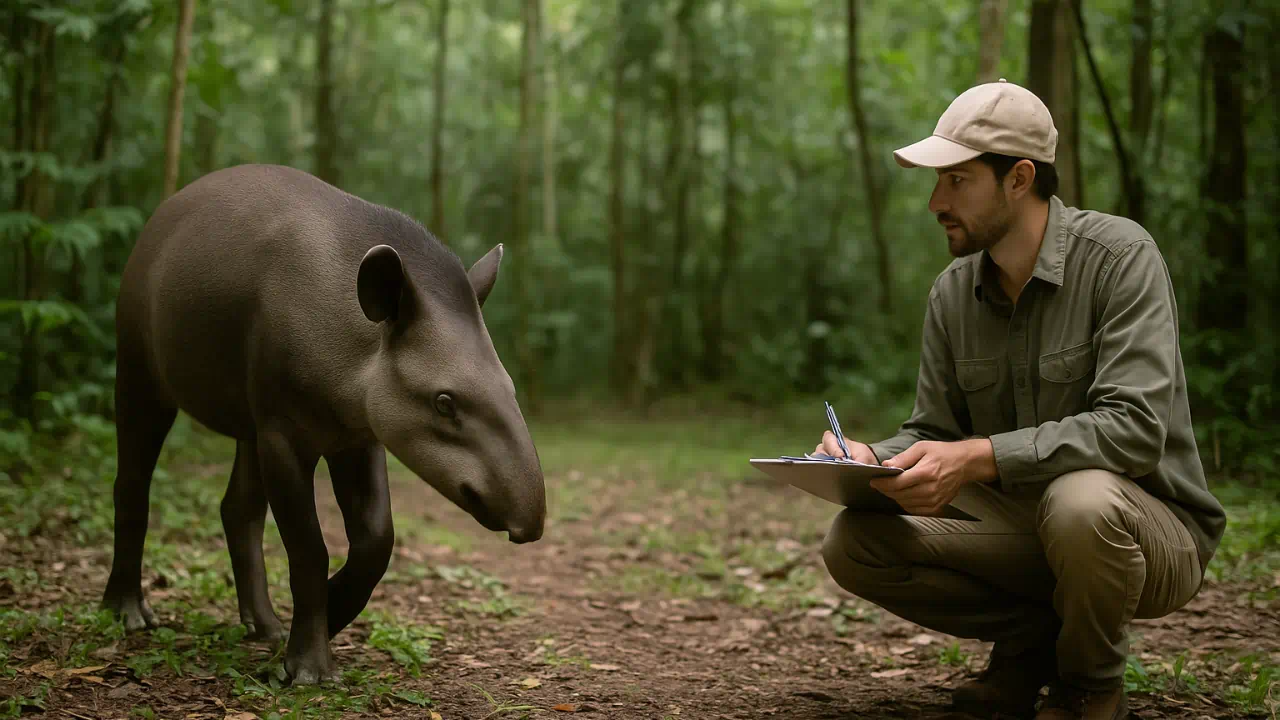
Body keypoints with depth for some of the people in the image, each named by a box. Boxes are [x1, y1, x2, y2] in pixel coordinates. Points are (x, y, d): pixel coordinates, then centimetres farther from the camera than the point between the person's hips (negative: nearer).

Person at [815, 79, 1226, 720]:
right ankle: (1035, 638, 4)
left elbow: (1135, 427, -28)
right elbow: (932, 431, 7)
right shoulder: (952, 292, 2)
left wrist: (978, 457, -37)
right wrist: (873, 459, -17)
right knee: (853, 543, -13)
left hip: (1155, 529, -5)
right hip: (1023, 526, 5)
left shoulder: (1119, 256, -17)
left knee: (1080, 499, -40)